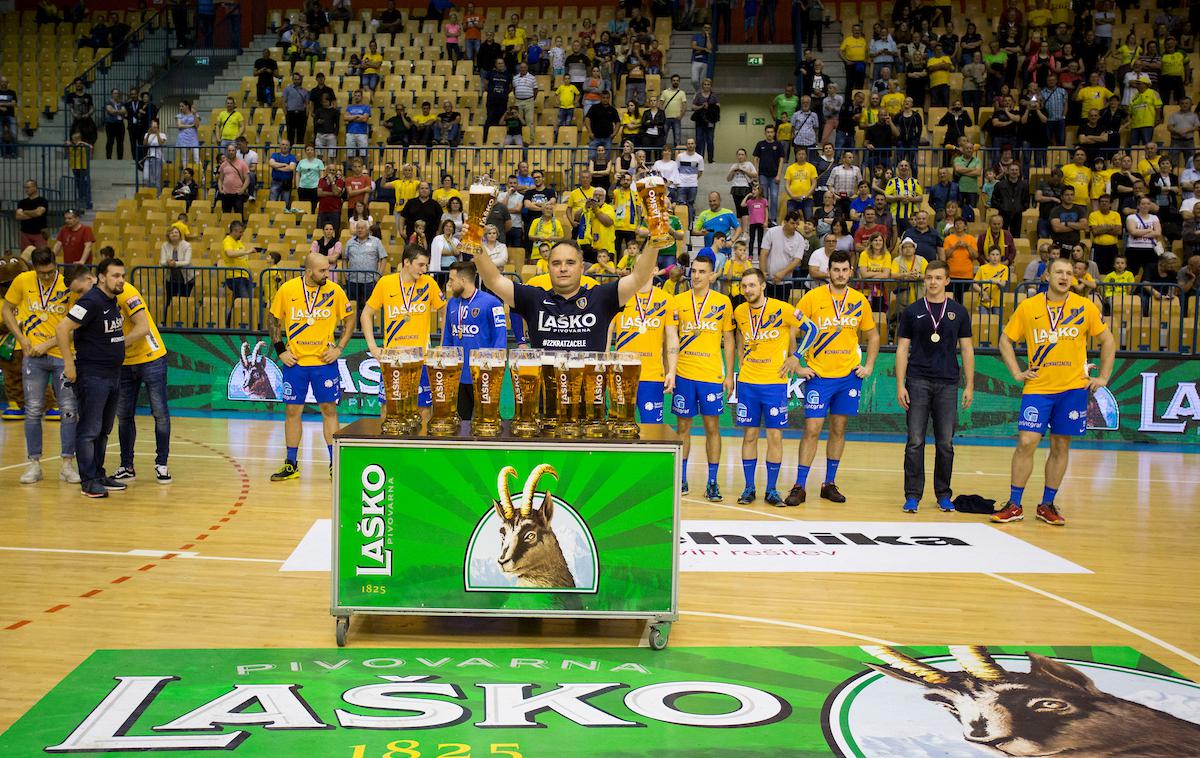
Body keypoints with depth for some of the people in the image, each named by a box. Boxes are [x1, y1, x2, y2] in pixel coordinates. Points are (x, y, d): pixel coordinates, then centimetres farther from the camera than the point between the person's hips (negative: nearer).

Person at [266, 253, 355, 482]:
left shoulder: (334, 290, -5)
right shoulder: (287, 289, -5)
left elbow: (349, 320, 6)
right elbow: (273, 320, 8)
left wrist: (339, 348, -3)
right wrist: (280, 350, 2)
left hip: (324, 361, 0)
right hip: (295, 361, 1)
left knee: (329, 409, 2)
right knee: (292, 411, 6)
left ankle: (335, 464, 9)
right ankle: (291, 465, 17)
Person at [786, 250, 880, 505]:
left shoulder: (860, 300, 5)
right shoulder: (813, 297, -4)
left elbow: (872, 335, 17)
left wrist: (869, 366, 7)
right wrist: (796, 366, -6)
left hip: (849, 375, 3)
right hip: (819, 375, -3)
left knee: (838, 429, 9)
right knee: (812, 430, -6)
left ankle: (829, 484, 20)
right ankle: (799, 487, 1)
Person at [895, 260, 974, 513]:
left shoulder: (959, 311, 7)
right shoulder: (912, 311, 4)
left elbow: (966, 349, 9)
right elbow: (902, 349, 4)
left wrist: (969, 385, 3)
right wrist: (900, 385, -4)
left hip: (948, 383, 1)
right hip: (918, 382, -1)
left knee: (945, 443, 5)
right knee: (915, 442, -2)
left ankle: (943, 495, 16)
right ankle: (912, 496, 3)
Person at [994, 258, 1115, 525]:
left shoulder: (1085, 307, 1)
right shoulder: (1028, 307, 0)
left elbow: (1107, 340, 11)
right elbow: (1006, 340, 10)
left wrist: (1103, 377, 5)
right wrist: (1016, 373, 1)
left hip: (1073, 388, 1)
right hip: (1038, 388, -1)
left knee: (1061, 447, 6)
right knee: (1026, 442, -8)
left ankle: (1047, 505, 18)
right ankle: (1014, 505, 2)